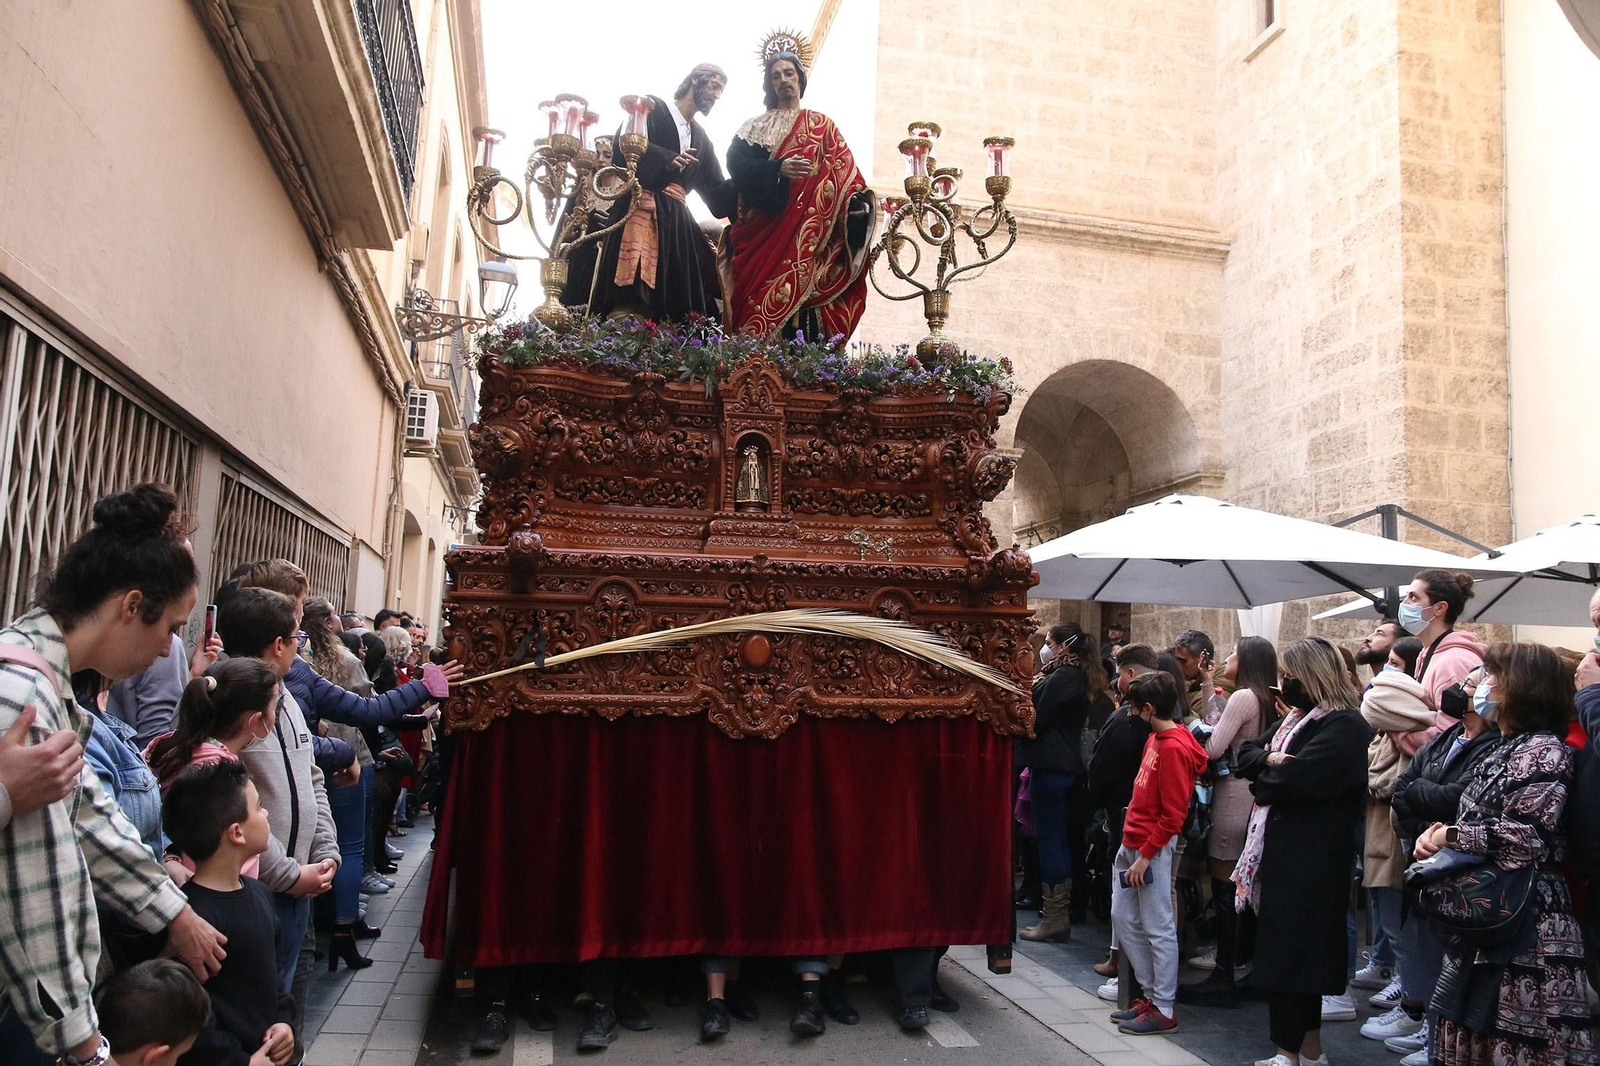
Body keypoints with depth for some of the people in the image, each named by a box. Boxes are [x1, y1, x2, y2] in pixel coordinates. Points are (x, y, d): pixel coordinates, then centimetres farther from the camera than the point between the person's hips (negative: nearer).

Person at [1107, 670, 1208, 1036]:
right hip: (1132, 841, 10)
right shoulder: (1156, 738, 11)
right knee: (1123, 917, 14)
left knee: (1158, 929, 0)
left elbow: (1172, 815, -19)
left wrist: (1146, 855, -18)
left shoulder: (1174, 748, -18)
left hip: (1152, 848, -10)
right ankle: (1151, 994, 25)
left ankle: (1164, 1010, 9)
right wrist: (1131, 845, 18)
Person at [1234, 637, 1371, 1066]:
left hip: (1310, 857, -9)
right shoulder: (1295, 718, 17)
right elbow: (1245, 753, 13)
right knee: (1300, 950, 15)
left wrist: (1263, 775, -5)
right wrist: (1271, 760, -8)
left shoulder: (1344, 726, -13)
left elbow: (1297, 776, -25)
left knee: (1289, 949, -4)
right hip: (1280, 849, 9)